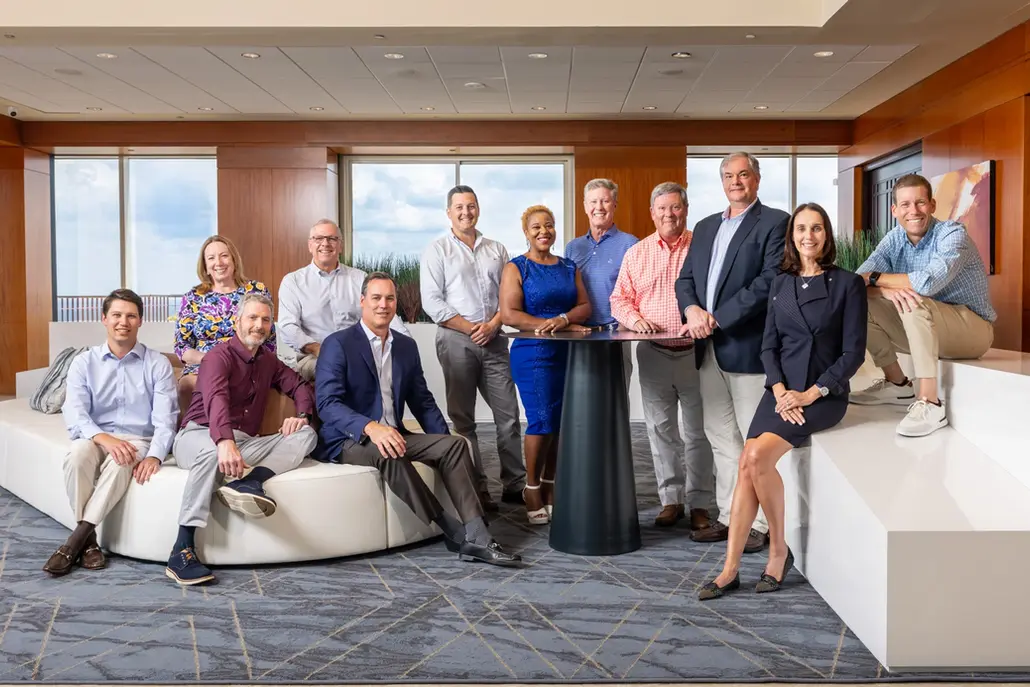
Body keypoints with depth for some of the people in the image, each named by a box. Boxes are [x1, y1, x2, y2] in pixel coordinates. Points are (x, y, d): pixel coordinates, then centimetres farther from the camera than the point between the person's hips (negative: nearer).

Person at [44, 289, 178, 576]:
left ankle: (76, 538, -26)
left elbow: (165, 418, -8)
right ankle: (88, 539, -23)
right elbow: (74, 412, -8)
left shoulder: (158, 364, 1)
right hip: (95, 437, 2)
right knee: (77, 456, -32)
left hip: (138, 440, -1)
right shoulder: (84, 362, 6)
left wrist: (154, 456, -27)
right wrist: (103, 437, -30)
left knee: (120, 463, -34)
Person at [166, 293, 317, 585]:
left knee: (306, 436, -12)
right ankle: (182, 550, -42)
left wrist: (302, 414, -4)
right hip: (201, 435, -6)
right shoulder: (220, 356, -8)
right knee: (211, 450, -42)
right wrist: (225, 442, -46)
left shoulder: (268, 360, 17)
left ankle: (249, 482, -40)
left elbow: (300, 386, 21)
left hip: (245, 442, 7)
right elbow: (215, 399, -27)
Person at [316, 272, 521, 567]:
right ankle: (452, 531, -27)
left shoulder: (407, 346, 11)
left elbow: (422, 401, 13)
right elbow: (328, 403, -18)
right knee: (387, 454, -37)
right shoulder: (338, 344, -7)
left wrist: (444, 440, -3)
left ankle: (476, 537, -24)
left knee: (455, 444, -17)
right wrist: (370, 427, -35)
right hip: (349, 440, -6)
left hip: (392, 435, 6)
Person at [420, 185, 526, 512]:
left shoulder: (497, 249, 14)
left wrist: (492, 325, -7)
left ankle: (514, 485, 12)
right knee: (462, 418, 1)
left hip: (494, 339, 3)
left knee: (508, 414, 3)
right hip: (456, 340, -3)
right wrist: (470, 328, -10)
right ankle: (476, 490, 8)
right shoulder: (437, 250, 3)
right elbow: (432, 301, -5)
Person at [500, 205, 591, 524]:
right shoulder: (516, 268, 1)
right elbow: (509, 314, -11)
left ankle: (550, 487, 16)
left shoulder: (569, 267, 16)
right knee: (542, 421, -10)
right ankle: (532, 489, 7)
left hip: (568, 354, 5)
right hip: (532, 354, -4)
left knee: (561, 423, 3)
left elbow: (585, 306, 8)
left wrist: (563, 319, -16)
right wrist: (563, 326, -15)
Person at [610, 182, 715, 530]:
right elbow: (619, 299, 10)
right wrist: (635, 318, -9)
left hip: (695, 352, -3)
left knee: (697, 432, 3)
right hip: (653, 354, 3)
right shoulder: (636, 253, 10)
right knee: (660, 429, 8)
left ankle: (700, 504, 12)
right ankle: (671, 498, 20)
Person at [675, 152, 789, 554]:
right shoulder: (706, 227, 20)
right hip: (709, 348, 7)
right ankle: (729, 516, 21)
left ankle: (760, 524, 7)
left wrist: (718, 318, -16)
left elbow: (770, 282, -13)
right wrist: (692, 310, -7)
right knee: (721, 437, 11)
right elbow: (685, 278, 15)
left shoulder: (774, 223, -2)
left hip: (747, 346, -7)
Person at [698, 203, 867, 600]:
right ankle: (730, 570, -9)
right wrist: (780, 390, -7)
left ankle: (779, 549, -4)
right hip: (781, 391, 4)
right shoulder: (781, 284, 13)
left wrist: (811, 393, -14)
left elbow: (853, 352, -5)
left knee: (758, 457, -24)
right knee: (747, 466, -15)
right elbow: (768, 345, 10)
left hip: (824, 393, -4)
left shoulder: (847, 284, -1)